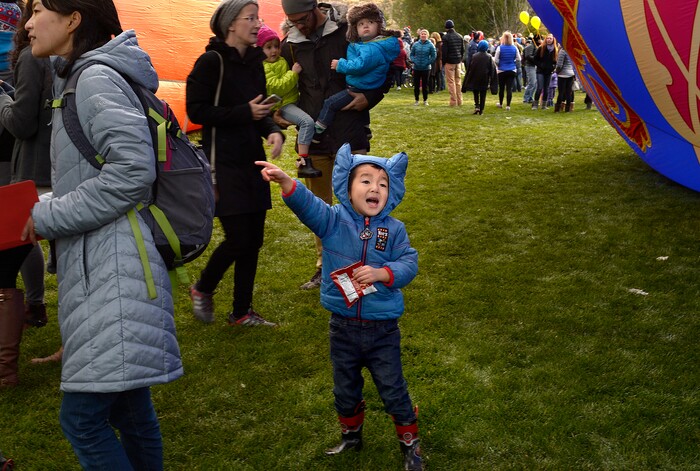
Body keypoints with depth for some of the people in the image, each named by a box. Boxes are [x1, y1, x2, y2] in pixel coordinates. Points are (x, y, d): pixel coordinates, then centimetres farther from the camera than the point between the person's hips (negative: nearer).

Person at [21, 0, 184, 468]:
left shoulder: (97, 78, -10)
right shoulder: (77, 80, 19)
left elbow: (133, 171, -21)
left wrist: (48, 217, -14)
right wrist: (46, 208, 9)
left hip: (115, 269, -10)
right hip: (98, 266, 10)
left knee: (82, 417, -8)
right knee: (128, 406, 16)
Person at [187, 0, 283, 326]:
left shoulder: (254, 62, 10)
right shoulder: (212, 61, -10)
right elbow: (196, 111, -14)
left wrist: (273, 130, -5)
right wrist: (245, 113, -15)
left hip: (252, 161, 7)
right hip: (224, 162, -7)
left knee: (253, 239, 8)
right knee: (238, 238, -8)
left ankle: (242, 311, 21)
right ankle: (203, 289, 20)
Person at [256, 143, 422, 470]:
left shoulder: (394, 230, -6)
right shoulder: (333, 220, -9)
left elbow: (409, 264, -10)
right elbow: (307, 204, -25)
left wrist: (381, 273, -28)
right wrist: (286, 182, -45)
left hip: (382, 330, -1)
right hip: (343, 327, 1)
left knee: (393, 391, 10)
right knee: (345, 389, 20)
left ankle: (409, 443, 31)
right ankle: (351, 434, 45)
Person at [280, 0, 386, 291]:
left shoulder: (348, 32, -6)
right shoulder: (291, 44, 5)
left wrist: (370, 97, -15)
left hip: (350, 136, -4)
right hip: (313, 138, 4)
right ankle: (325, 266, 29)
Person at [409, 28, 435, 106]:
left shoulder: (430, 45, -5)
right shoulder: (415, 44, 0)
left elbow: (434, 56, -1)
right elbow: (411, 54, 8)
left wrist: (428, 62, -9)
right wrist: (414, 61, -7)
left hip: (426, 69, -2)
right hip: (416, 68, 2)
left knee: (425, 85, 5)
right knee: (416, 85, 5)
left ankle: (425, 100, 17)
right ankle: (416, 100, 17)